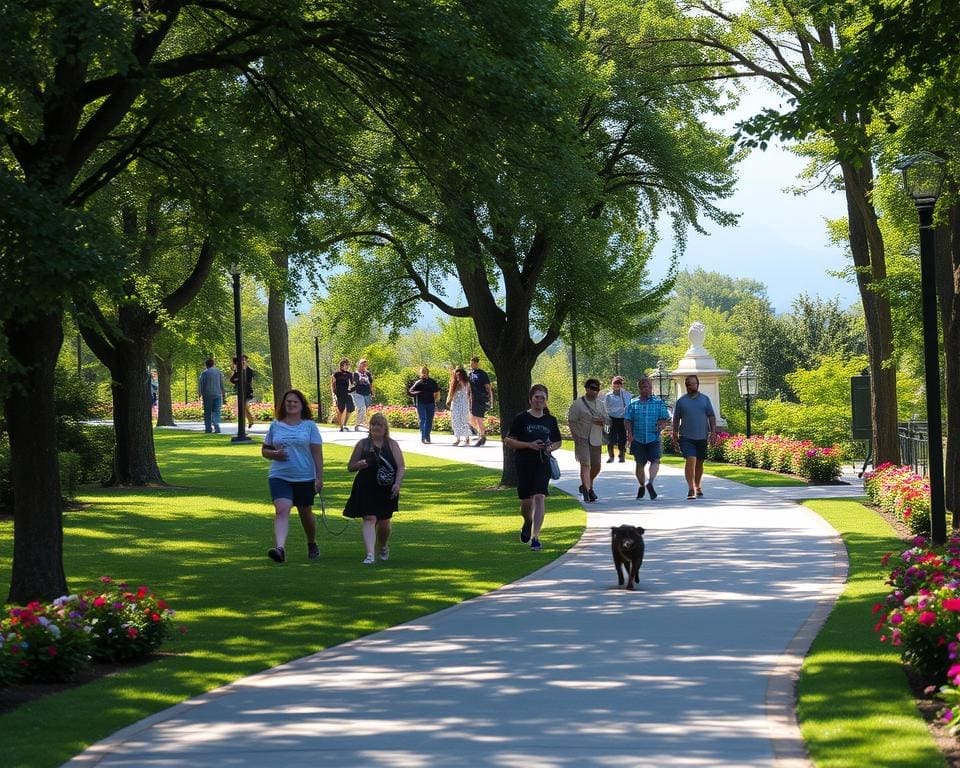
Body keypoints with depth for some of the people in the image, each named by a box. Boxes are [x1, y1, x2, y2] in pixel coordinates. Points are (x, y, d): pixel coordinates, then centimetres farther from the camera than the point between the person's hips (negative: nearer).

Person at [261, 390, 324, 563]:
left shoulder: (309, 426, 1)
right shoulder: (275, 425, 6)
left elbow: (317, 453, 0)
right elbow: (264, 450, 13)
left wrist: (319, 477, -7)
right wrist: (274, 454, -9)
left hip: (305, 477, 0)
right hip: (279, 477, 0)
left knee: (305, 513, 15)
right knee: (281, 510, -20)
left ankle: (312, 545, 39)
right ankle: (280, 548, -34)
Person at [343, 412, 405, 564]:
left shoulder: (392, 445, 4)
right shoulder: (362, 444, 5)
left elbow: (401, 467, -1)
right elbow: (350, 467, 10)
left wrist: (397, 483, -17)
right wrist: (359, 465, -13)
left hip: (386, 490, 1)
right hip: (366, 489, -1)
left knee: (384, 523, 14)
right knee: (369, 520, -15)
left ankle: (383, 547, 43)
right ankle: (370, 555, -24)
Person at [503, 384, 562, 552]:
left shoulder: (550, 421, 7)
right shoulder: (521, 418, -2)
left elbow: (558, 442, 19)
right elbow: (508, 440, -4)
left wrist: (550, 447, -4)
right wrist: (529, 445, -15)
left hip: (543, 464, 1)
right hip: (524, 464, -1)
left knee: (540, 497, -14)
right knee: (526, 501, 5)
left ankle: (535, 537, -13)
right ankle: (527, 523, 40)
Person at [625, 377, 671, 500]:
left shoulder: (659, 403, 6)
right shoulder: (633, 404, 5)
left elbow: (666, 419, 8)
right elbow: (627, 421, 4)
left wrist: (662, 424, -14)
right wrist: (629, 433, -12)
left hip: (654, 438, -1)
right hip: (638, 439, 1)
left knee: (655, 460, -21)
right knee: (640, 464, 9)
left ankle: (650, 482, -30)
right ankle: (642, 485, 26)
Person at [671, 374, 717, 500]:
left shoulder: (705, 399, 7)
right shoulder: (681, 401, 5)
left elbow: (711, 416, 7)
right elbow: (676, 419, 9)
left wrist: (713, 432, -2)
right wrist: (675, 437, 7)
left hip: (702, 437, 2)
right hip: (686, 437, -2)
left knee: (699, 463, 12)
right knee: (690, 461, -16)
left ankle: (697, 486, 30)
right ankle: (691, 488, -18)